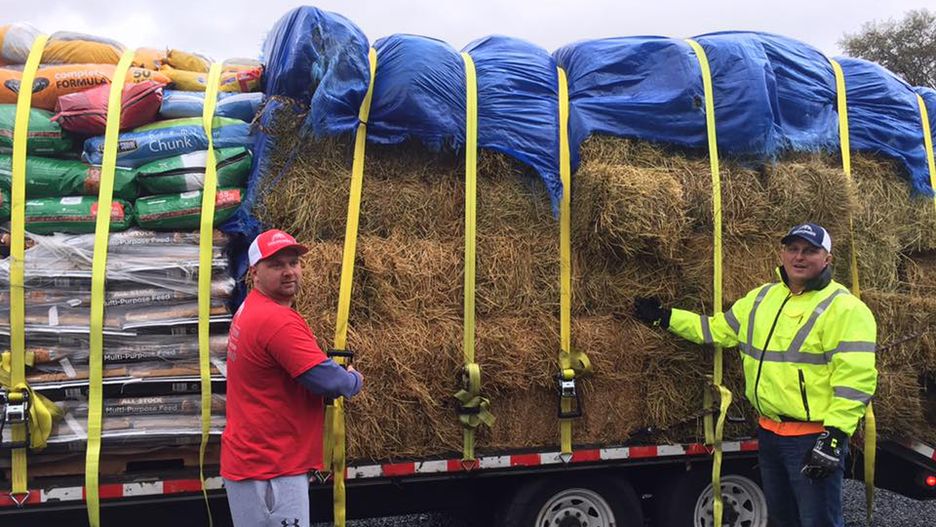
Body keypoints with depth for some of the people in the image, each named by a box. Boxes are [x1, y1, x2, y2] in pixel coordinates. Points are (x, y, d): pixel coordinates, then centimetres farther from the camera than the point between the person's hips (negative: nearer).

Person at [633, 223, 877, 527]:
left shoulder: (843, 308, -12)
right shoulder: (762, 297, 11)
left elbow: (855, 378, -19)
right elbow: (718, 330, 19)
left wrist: (835, 435, -24)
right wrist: (664, 317, 16)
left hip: (814, 440, -7)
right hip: (769, 433, 7)